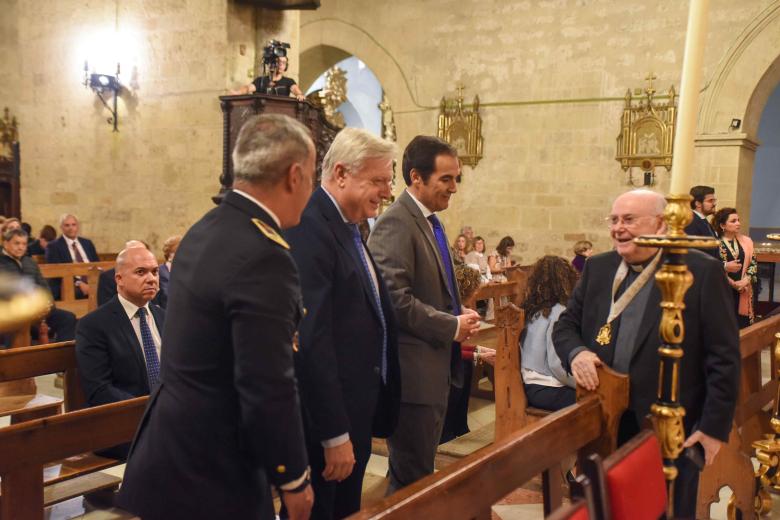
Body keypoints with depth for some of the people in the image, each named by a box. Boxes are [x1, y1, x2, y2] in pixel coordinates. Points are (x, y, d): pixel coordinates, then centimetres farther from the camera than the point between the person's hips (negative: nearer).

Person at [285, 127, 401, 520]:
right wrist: (334, 434, -22)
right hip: (328, 417, -9)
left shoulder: (347, 227, 10)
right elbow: (311, 340, -26)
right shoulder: (308, 228, -21)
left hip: (357, 410, 10)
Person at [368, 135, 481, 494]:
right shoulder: (395, 223, -17)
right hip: (413, 370, -10)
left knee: (420, 470, 20)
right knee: (413, 479, 2)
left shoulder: (430, 220, 13)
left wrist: (459, 315, 4)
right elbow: (395, 298, -24)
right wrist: (451, 326, -16)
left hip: (436, 365, 10)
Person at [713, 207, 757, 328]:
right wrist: (732, 282, -12)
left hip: (743, 291, 4)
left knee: (743, 325, 3)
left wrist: (746, 280, -9)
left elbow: (753, 263, 8)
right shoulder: (715, 244, -4)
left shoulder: (746, 241, 9)